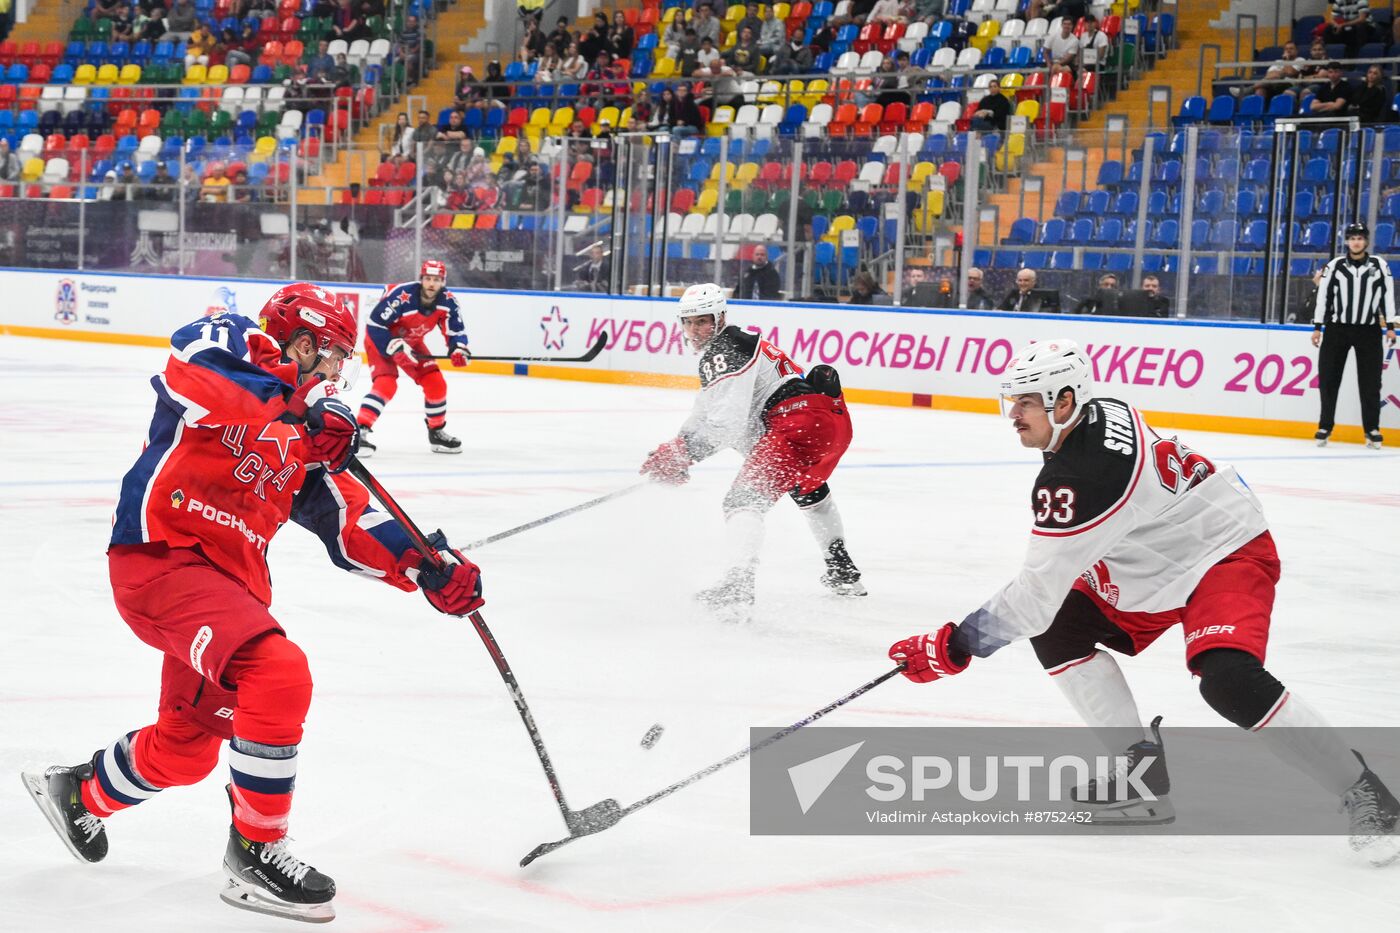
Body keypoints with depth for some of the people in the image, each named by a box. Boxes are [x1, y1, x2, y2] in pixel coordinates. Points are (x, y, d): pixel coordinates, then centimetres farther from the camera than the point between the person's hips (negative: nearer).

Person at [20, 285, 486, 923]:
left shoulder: (311, 438, 16)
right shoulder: (234, 350, -6)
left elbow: (351, 524, 14)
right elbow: (184, 372, -29)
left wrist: (427, 569, 1)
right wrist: (296, 413, -36)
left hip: (229, 580, 10)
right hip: (161, 554, -9)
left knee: (187, 748, 20)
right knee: (278, 675, -26)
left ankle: (80, 792, 48)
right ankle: (254, 850, -12)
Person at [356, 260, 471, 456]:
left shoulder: (447, 301, -17)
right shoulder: (401, 296, -35)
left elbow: (456, 330, -6)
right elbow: (375, 325, -30)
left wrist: (459, 348, -26)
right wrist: (396, 347, -34)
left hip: (412, 343, 6)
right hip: (380, 340, -6)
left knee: (436, 383, 0)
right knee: (386, 384, -26)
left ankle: (437, 432, 19)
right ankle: (359, 431, -25)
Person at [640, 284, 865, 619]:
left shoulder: (725, 352, -8)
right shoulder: (734, 341, 26)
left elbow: (727, 421, -20)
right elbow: (708, 408, 29)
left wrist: (681, 454, -18)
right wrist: (676, 447, 18)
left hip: (799, 419, -11)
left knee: (746, 499, -19)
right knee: (807, 488, 38)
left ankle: (738, 584, -39)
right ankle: (843, 572, 53)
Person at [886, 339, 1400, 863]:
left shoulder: (1076, 479, -31)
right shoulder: (1104, 412, -4)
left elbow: (1035, 594, -29)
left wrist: (955, 647, -23)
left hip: (1228, 554, -11)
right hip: (1159, 557, 11)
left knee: (1228, 681, -32)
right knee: (1057, 630, 4)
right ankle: (1141, 771, 9)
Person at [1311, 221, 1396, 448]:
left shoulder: (1379, 266, 2)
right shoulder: (1334, 266, 2)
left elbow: (1388, 295, 4)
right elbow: (1323, 296, 3)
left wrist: (1390, 326, -1)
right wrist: (1317, 327, 0)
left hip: (1368, 331, 0)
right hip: (1337, 329, 0)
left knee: (1370, 382, 0)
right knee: (1328, 379, 0)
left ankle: (1372, 429, 8)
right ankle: (1325, 427, 9)